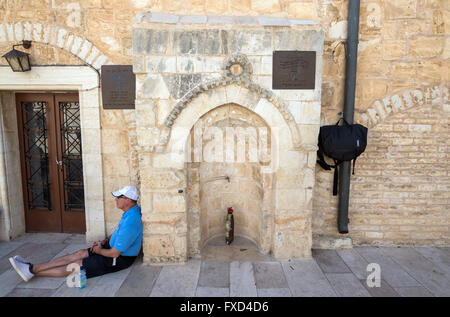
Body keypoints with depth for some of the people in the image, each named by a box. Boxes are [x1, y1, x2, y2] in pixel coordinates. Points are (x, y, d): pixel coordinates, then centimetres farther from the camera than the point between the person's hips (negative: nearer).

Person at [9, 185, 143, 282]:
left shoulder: (130, 222, -33)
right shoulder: (129, 212, 2)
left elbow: (114, 253, -25)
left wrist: (98, 250, -7)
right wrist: (103, 242, 5)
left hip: (120, 258, -9)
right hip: (114, 248, 9)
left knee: (77, 264, -3)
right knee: (80, 253, 5)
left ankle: (32, 272, 9)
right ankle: (33, 268, 12)